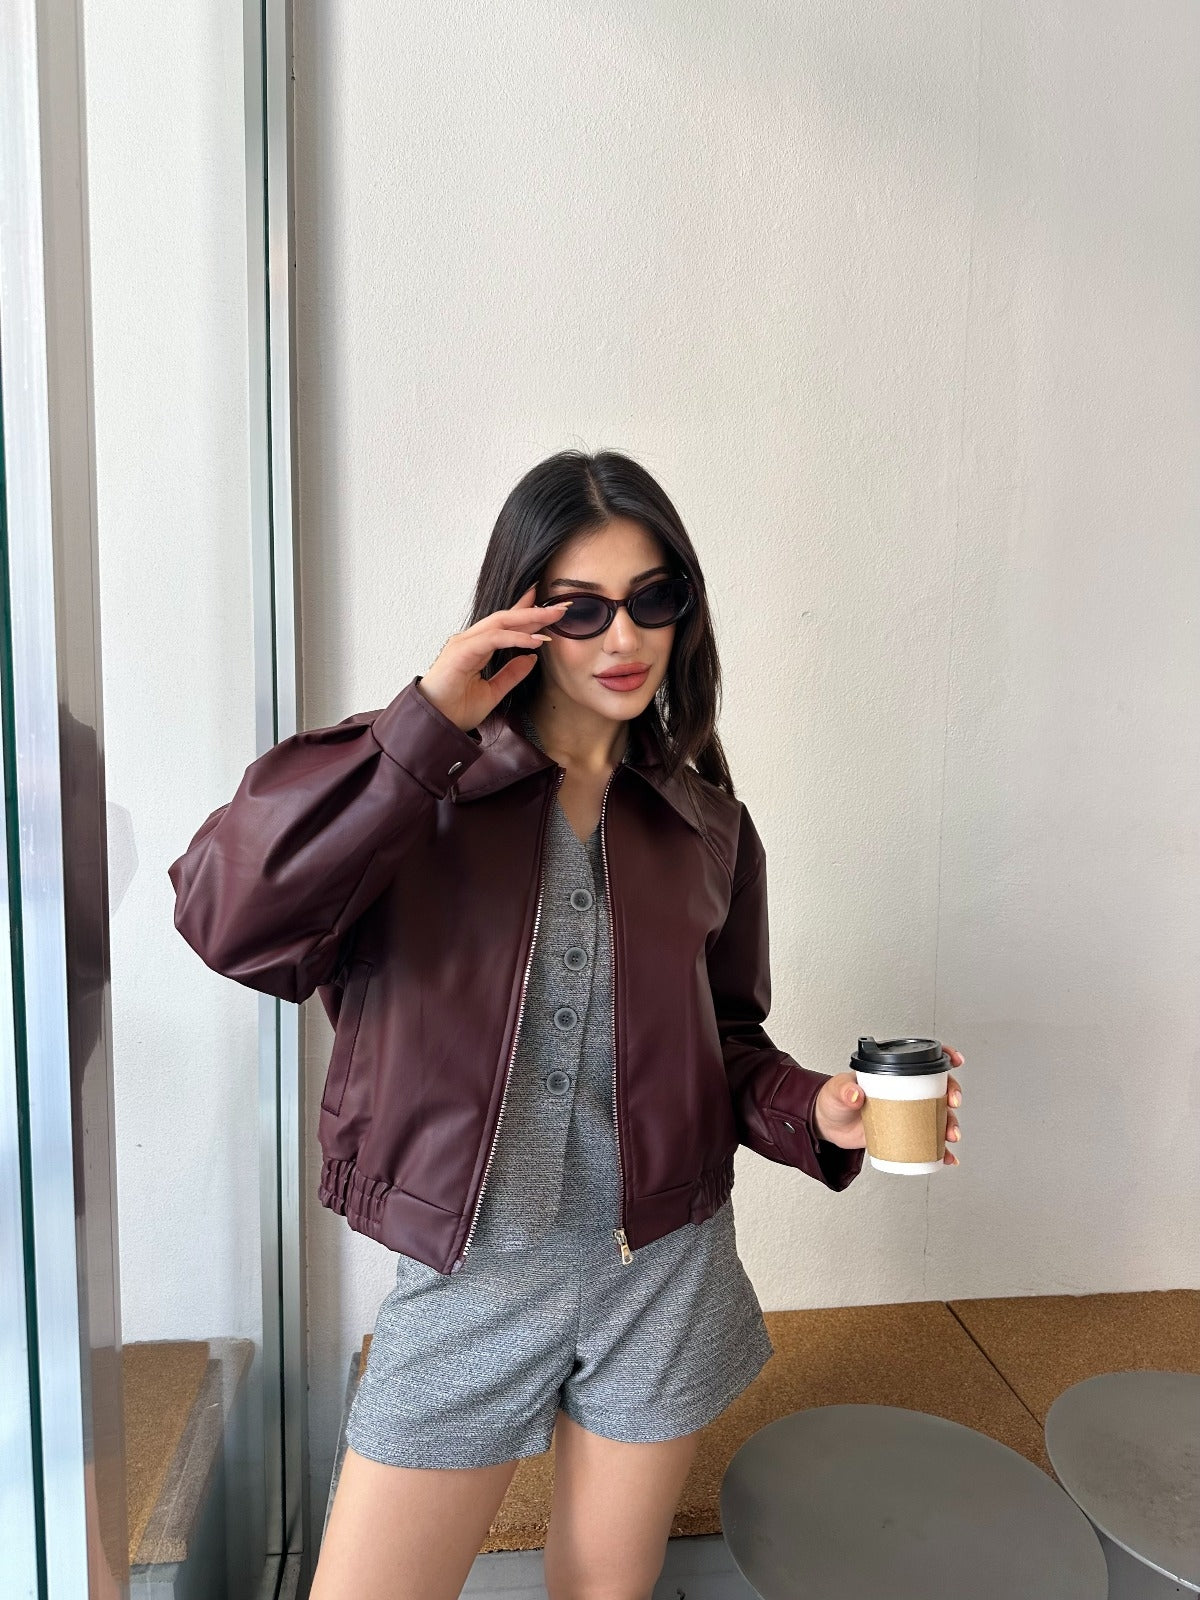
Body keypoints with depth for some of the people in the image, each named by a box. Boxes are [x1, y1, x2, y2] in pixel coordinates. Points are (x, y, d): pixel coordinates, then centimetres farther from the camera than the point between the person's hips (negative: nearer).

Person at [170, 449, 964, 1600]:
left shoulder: (706, 824, 0)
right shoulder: (420, 783, -10)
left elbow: (724, 1038, 10)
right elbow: (226, 921, -26)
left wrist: (814, 1112, -10)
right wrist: (425, 725, -26)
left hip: (662, 1277, 3)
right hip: (466, 1282, -2)